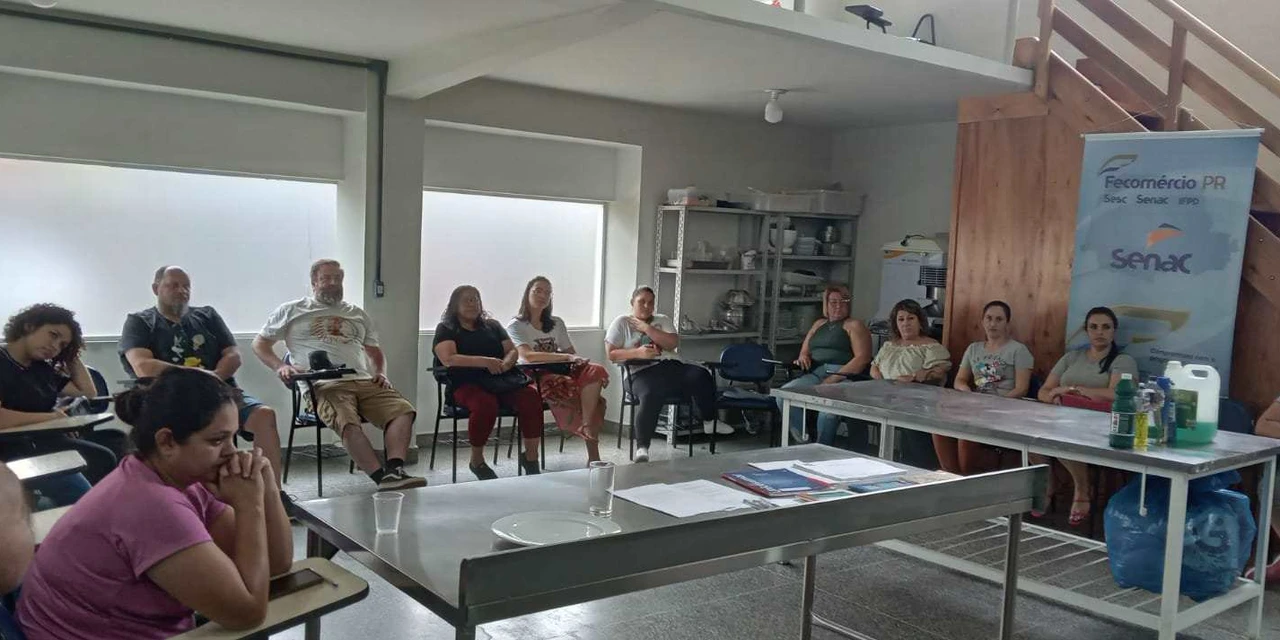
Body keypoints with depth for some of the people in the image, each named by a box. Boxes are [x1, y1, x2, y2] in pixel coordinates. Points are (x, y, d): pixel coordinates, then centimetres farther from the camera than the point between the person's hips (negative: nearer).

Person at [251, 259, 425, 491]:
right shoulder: (291, 311, 19)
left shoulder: (357, 314, 29)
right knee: (348, 423, -38)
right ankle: (381, 478, -45)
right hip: (324, 385, -4)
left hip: (365, 381, 4)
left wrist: (381, 373, 11)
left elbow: (375, 351, 33)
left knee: (404, 411, -25)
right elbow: (260, 344, 20)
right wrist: (280, 366, 0)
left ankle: (394, 472, -39)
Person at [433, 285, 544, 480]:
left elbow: (513, 351, 17)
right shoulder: (446, 329, 11)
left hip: (502, 379, 4)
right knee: (486, 403, -38)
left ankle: (531, 458, -17)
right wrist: (485, 361, -17)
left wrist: (505, 364, -8)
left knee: (531, 396, -27)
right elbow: (448, 359, -7)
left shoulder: (492, 325, 25)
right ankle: (477, 461, -14)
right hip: (467, 383, -4)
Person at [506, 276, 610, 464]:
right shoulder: (516, 326, 1)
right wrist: (566, 357, -25)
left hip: (561, 372, 5)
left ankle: (587, 427, -35)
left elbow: (572, 353, 16)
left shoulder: (557, 323, 19)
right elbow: (528, 356, -17)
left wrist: (579, 360, -10)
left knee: (595, 371, -26)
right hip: (535, 378, -5)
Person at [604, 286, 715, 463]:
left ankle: (707, 421, -7)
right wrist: (638, 352, -11)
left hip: (672, 366, 4)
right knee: (650, 396, -39)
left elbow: (673, 343, 5)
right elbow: (611, 354, 4)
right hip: (643, 372, -4)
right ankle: (642, 448, -36)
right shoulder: (621, 322, 15)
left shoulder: (662, 320, 24)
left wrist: (647, 328, 0)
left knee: (701, 375, -27)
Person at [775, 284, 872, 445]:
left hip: (842, 376, -5)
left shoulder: (854, 326, 8)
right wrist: (803, 358, 3)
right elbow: (804, 352, 31)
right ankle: (805, 440, -14)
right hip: (815, 374, 5)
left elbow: (862, 358, -6)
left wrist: (834, 379, -16)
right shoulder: (818, 324, 27)